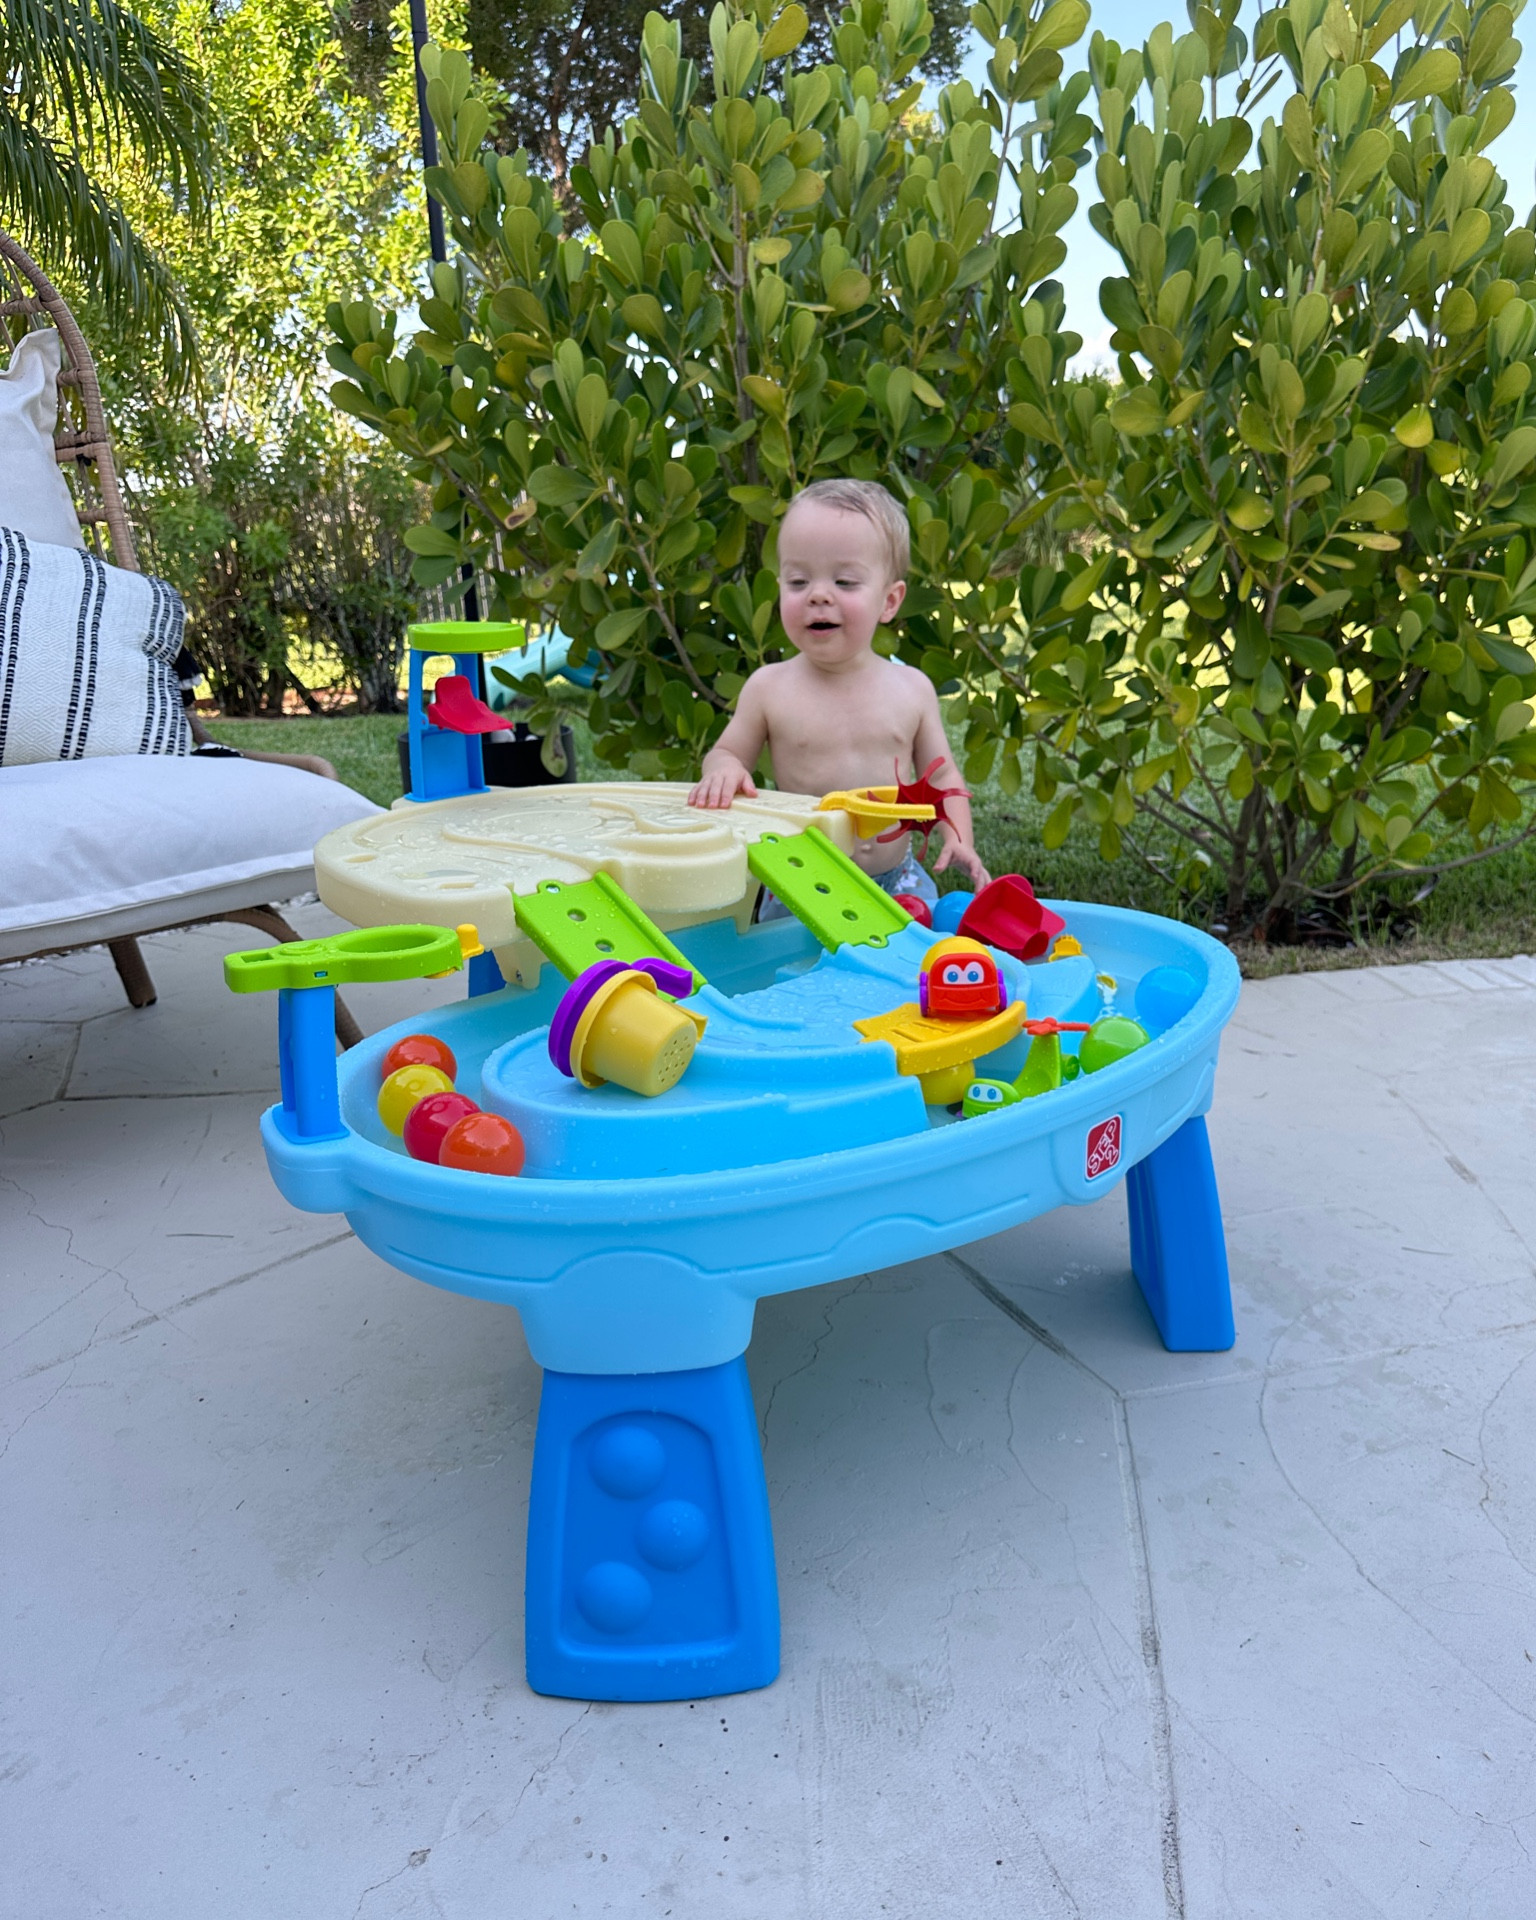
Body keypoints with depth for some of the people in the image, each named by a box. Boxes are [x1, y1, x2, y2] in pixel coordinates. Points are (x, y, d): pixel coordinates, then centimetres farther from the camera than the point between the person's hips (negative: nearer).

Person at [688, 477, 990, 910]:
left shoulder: (912, 688, 0)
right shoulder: (769, 687, -4)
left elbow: (941, 776, 9)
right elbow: (726, 753, 7)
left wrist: (958, 839, -7)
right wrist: (723, 768, -17)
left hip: (898, 883, 1)